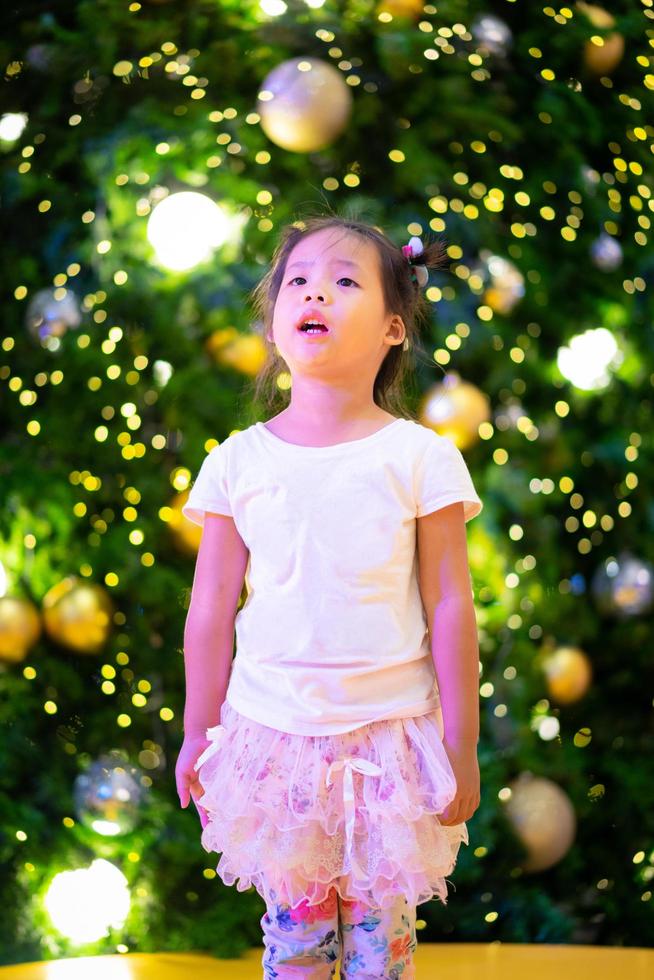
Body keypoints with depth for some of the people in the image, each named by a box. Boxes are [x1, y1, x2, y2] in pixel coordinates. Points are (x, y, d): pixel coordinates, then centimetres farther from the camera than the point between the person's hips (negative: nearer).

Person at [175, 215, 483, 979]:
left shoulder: (419, 457, -5)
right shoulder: (239, 461, -1)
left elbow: (449, 608, -4)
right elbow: (211, 610, 5)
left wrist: (461, 747, -3)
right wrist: (198, 737, 8)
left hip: (390, 735, -1)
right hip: (274, 738, 1)